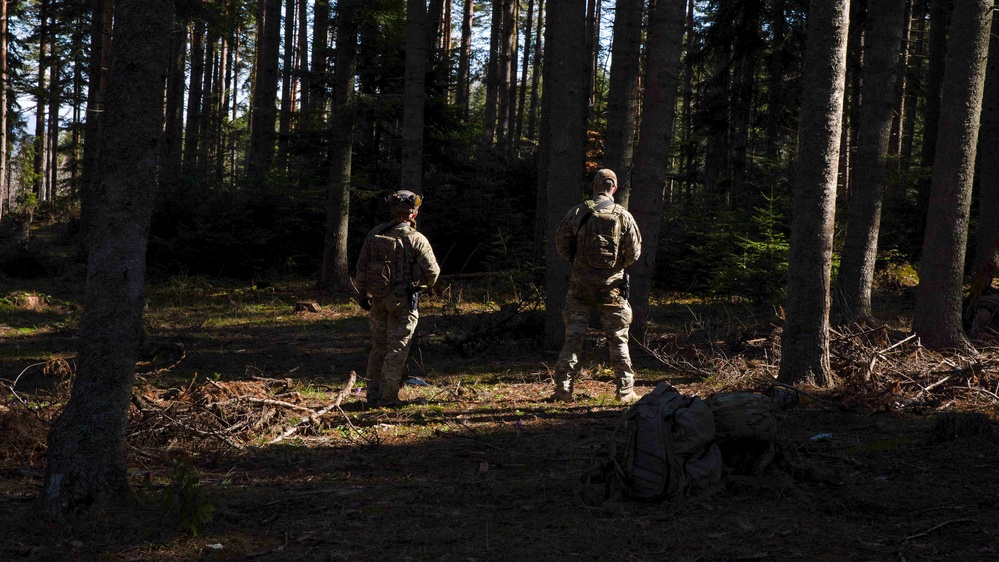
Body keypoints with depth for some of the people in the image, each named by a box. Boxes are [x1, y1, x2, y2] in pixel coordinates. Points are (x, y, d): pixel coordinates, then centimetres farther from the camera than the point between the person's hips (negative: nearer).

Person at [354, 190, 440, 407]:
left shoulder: (374, 234, 2)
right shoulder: (416, 239, -11)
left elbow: (361, 266, 6)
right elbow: (432, 271, -8)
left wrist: (363, 295, 17)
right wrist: (422, 284, 14)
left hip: (378, 299, 4)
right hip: (403, 300, -4)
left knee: (378, 347, 15)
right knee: (397, 348, 2)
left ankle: (373, 395, 18)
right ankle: (388, 397, 0)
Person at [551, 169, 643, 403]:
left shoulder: (577, 213, -3)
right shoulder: (624, 216, -4)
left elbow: (561, 245, 1)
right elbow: (634, 252, -1)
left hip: (581, 284, 0)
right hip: (612, 285, 0)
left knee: (573, 336, 6)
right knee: (618, 340, 8)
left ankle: (563, 388, 6)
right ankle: (625, 390, 10)